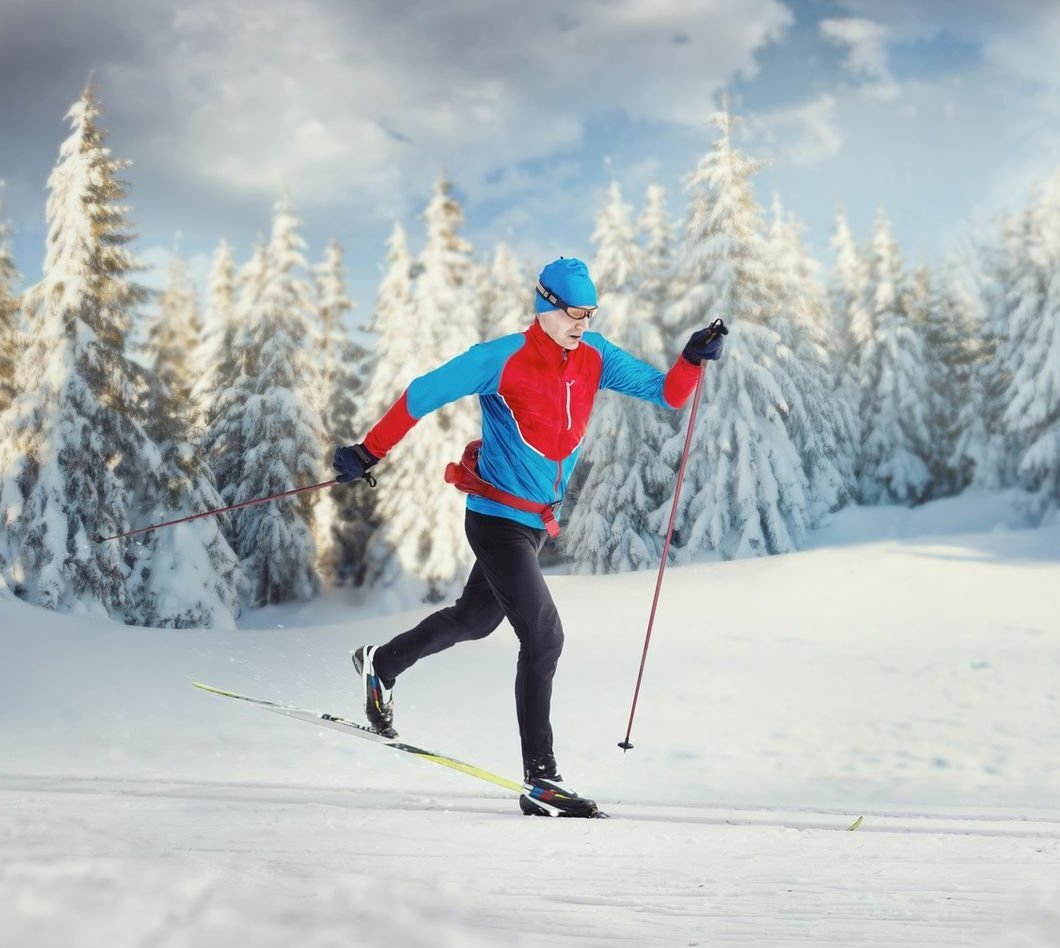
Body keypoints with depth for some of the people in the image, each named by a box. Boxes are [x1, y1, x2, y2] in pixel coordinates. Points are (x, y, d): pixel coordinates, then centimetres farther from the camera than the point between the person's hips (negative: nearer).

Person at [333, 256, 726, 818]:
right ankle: (540, 782, -10)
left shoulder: (595, 359, -1)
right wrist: (368, 454, -9)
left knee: (476, 618, 25)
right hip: (496, 518, -8)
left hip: (538, 520, 8)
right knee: (544, 637, -15)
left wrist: (693, 359, -22)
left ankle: (382, 664, 50)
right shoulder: (503, 359, -18)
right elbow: (423, 395, -12)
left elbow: (665, 393, -2)